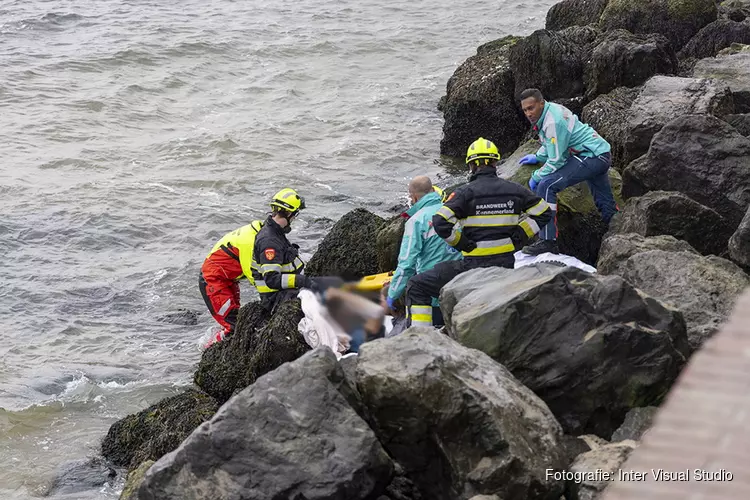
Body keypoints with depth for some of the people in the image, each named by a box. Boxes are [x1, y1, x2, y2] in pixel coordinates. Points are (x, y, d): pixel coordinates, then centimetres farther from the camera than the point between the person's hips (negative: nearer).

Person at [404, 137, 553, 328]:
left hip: (474, 267, -5)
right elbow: (543, 212, 15)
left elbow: (441, 223, -19)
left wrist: (464, 244, -5)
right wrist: (518, 237, 12)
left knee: (417, 287, 4)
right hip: (506, 266, 5)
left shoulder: (466, 192, -9)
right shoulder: (514, 190, 5)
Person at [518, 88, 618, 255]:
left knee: (546, 186, -20)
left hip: (592, 157, -11)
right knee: (607, 205, 23)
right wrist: (537, 157, 20)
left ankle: (548, 242, -23)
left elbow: (556, 161, -21)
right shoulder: (549, 111, 7)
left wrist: (536, 177, -9)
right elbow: (553, 144, 26)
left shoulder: (553, 122, -23)